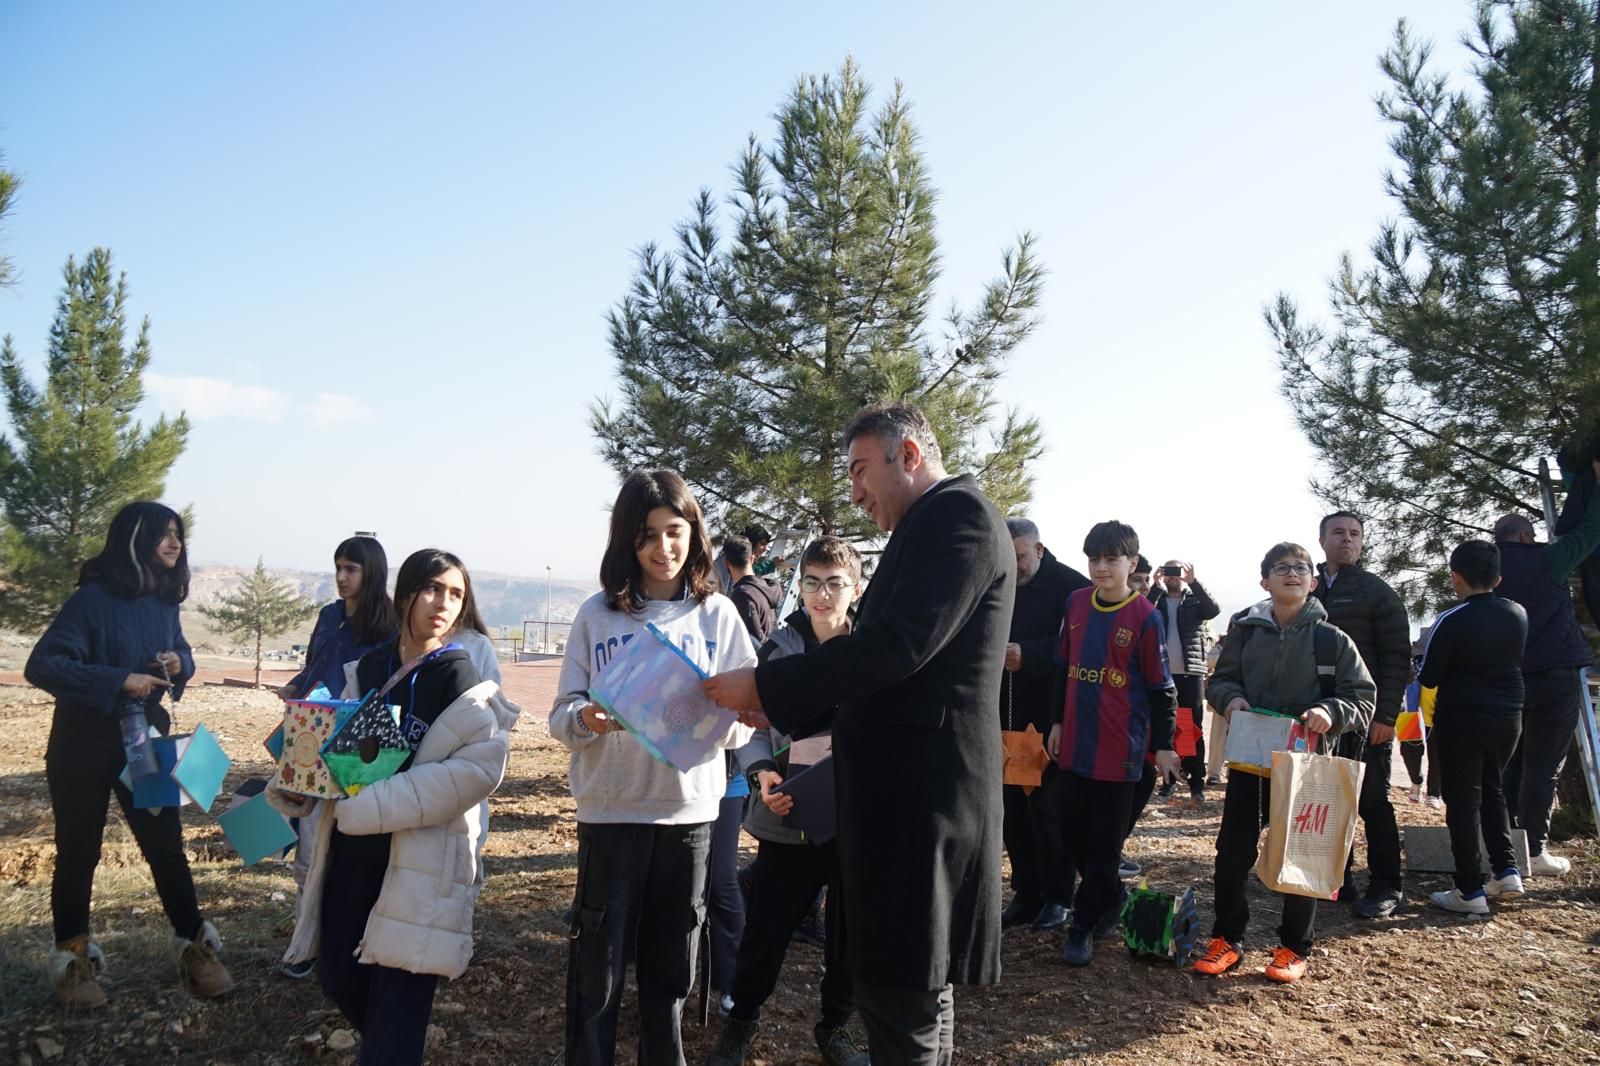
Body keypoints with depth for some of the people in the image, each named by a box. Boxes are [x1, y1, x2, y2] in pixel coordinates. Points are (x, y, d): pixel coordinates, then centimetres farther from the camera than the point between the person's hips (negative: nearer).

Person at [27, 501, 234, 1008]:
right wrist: (119, 680, -29)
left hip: (145, 738, 5)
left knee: (166, 843, 7)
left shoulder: (164, 601, 2)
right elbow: (41, 666, -23)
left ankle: (194, 946, 16)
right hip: (85, 745, -5)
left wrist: (179, 662, -8)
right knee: (79, 851, 8)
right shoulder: (94, 598, -17)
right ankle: (72, 959, 23)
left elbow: (180, 651, 16)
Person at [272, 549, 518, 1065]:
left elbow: (481, 765, -21)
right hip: (352, 850, 6)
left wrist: (373, 804, -22)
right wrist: (296, 786, -7)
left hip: (425, 857, -5)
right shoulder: (365, 668, 8)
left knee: (398, 994, -2)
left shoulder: (459, 676, -9)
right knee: (340, 978, 14)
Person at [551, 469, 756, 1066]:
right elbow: (561, 713, -2)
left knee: (671, 963, 13)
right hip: (611, 811, -1)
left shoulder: (718, 614, 1)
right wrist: (584, 720, -24)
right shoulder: (596, 614, -1)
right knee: (598, 962, 4)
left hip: (690, 811, 1)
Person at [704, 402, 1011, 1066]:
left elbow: (898, 642, -22)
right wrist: (784, 710, 14)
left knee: (903, 994, -3)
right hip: (902, 787, 10)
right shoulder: (930, 528, 19)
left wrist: (764, 685, -16)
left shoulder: (958, 511, -11)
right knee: (907, 983, 18)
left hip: (921, 792, -10)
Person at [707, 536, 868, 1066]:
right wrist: (762, 775, -16)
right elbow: (752, 727, 1)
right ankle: (740, 1021, 32)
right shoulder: (777, 648, -2)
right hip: (788, 817, 0)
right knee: (766, 929, 8)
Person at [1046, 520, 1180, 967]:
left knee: (1105, 842, 3)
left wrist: (1162, 745, -2)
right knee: (1073, 832, 11)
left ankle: (1083, 926, 15)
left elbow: (1160, 686, -4)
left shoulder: (1145, 616, -9)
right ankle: (1111, 898, 33)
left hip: (1120, 749, -5)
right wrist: (1058, 720, 15)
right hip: (1076, 742, 5)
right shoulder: (1076, 603, 5)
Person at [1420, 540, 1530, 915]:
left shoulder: (1452, 621, -17)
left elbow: (1428, 678, -11)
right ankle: (1506, 870, 17)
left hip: (1461, 719, -5)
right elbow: (1519, 661, 14)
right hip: (1508, 716, 6)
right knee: (1492, 790, 23)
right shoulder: (1519, 614, 0)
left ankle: (1470, 890, 3)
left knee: (1463, 800, 1)